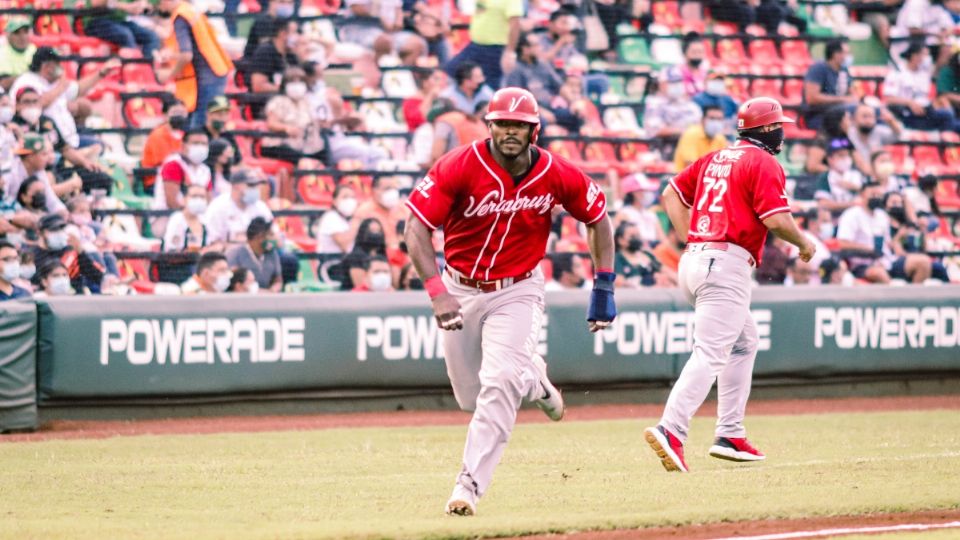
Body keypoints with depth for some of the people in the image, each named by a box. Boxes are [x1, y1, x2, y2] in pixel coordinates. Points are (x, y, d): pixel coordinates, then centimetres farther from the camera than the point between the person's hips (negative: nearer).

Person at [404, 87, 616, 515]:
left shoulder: (556, 175, -14)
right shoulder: (459, 167, -20)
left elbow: (597, 217, 4)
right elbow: (416, 228, -21)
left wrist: (604, 287, 2)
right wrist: (437, 292, -32)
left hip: (518, 291, -1)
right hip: (461, 290, 1)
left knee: (498, 385, -21)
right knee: (471, 397, 10)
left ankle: (469, 486, -19)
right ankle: (532, 379, 42)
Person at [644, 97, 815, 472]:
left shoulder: (714, 159, 19)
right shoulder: (764, 163, -5)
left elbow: (671, 195, 20)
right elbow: (776, 219, -15)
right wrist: (803, 243, 3)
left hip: (694, 260, 9)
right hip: (727, 264, -9)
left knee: (744, 342, 23)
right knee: (710, 353, -15)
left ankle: (730, 435, 20)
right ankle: (671, 430, -31)